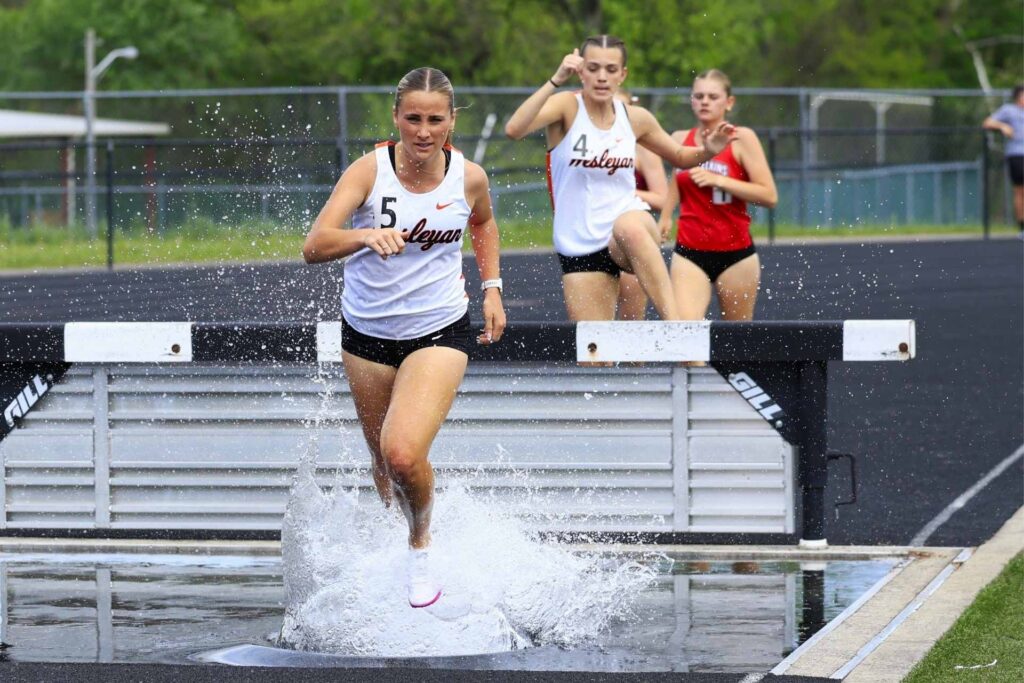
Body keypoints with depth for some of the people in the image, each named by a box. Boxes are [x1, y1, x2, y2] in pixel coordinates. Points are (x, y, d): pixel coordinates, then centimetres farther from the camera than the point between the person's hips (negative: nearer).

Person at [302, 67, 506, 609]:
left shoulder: (468, 178, -8)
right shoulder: (370, 170, -16)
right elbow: (314, 247, -28)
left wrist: (492, 288, 11)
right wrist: (366, 236, -46)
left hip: (439, 332, -1)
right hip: (367, 334, 1)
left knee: (404, 454, -22)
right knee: (384, 465, 16)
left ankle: (421, 544, 8)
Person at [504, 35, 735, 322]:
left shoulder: (635, 118, 4)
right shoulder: (567, 107, -6)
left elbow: (679, 157, 22)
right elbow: (514, 129, -26)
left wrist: (707, 151, 0)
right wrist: (556, 81, -31)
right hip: (580, 250, 0)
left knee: (629, 228, -38)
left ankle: (675, 326, -42)